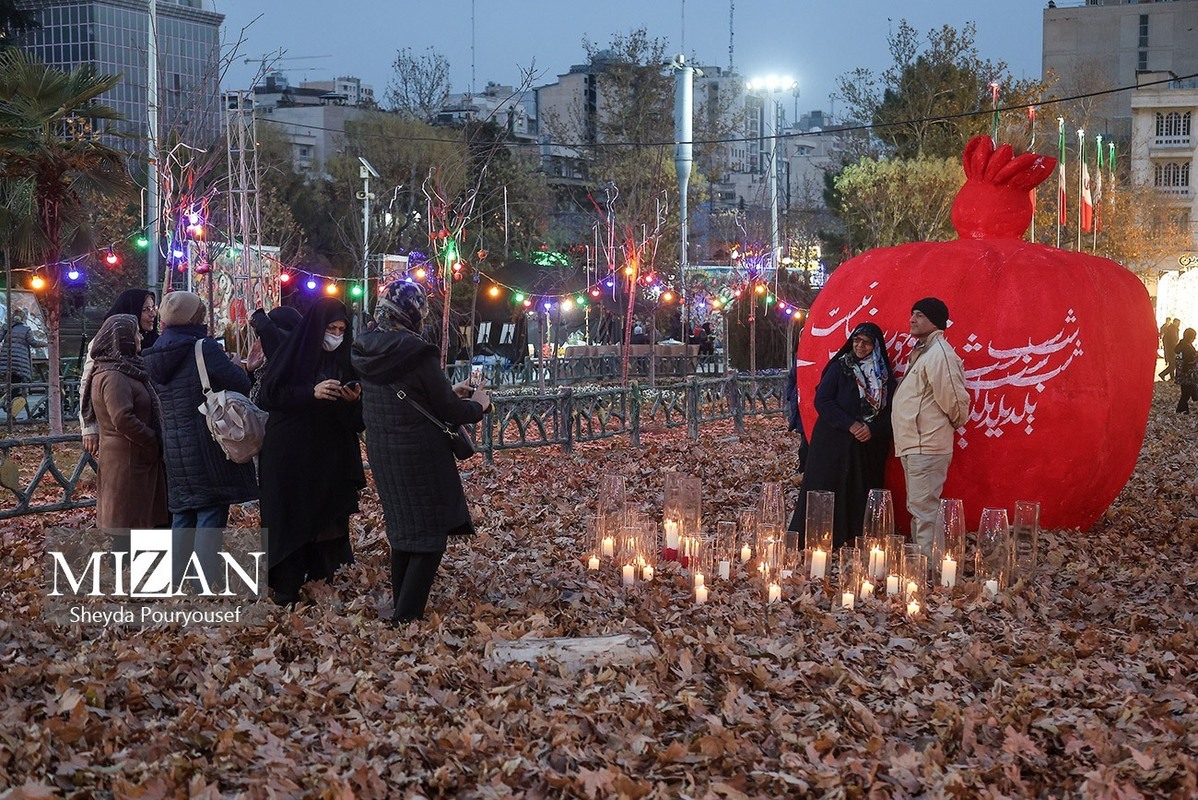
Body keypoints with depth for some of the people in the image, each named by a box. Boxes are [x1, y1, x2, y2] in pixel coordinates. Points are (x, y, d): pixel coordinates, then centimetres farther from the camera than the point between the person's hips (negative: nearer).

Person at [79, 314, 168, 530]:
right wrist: (153, 441, -16)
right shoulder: (113, 377, -18)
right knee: (126, 520, -6)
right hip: (126, 461, -10)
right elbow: (123, 419, -26)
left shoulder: (124, 370, 15)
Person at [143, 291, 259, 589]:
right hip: (208, 449, -6)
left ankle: (171, 586, 16)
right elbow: (241, 384, -12)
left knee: (182, 516, 15)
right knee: (211, 517, -2)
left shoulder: (155, 357, 7)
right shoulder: (204, 348, -14)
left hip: (174, 449, 6)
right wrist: (238, 368, 9)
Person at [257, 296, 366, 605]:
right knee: (291, 519, -2)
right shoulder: (294, 353, -5)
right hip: (290, 454, -4)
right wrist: (311, 392, -21)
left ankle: (320, 576, 17)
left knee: (330, 516, 4)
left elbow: (358, 417, 9)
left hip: (332, 455, 4)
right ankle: (286, 588, 5)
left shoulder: (345, 359, 7)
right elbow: (268, 395, -11)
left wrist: (355, 399, -14)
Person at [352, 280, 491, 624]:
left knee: (402, 533, 20)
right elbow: (448, 411, -12)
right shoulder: (417, 353, -20)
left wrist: (450, 391, 21)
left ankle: (402, 609, 27)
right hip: (420, 457, -7)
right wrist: (478, 404, 8)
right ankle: (406, 618, -3)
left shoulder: (367, 351, 2)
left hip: (382, 454, 8)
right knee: (430, 537, 2)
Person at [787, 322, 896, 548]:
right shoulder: (840, 367, 1)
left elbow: (889, 411, 6)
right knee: (826, 489, -5)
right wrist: (850, 425, -14)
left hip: (868, 446, 3)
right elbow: (822, 400, -6)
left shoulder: (885, 375, 9)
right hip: (834, 443, -3)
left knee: (861, 495, 1)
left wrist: (873, 429, -12)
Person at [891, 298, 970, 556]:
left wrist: (957, 422, -2)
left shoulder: (939, 354, -17)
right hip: (914, 445, 11)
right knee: (918, 509, 17)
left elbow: (955, 400, -18)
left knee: (924, 511, -10)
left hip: (927, 447, -11)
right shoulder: (922, 351, 16)